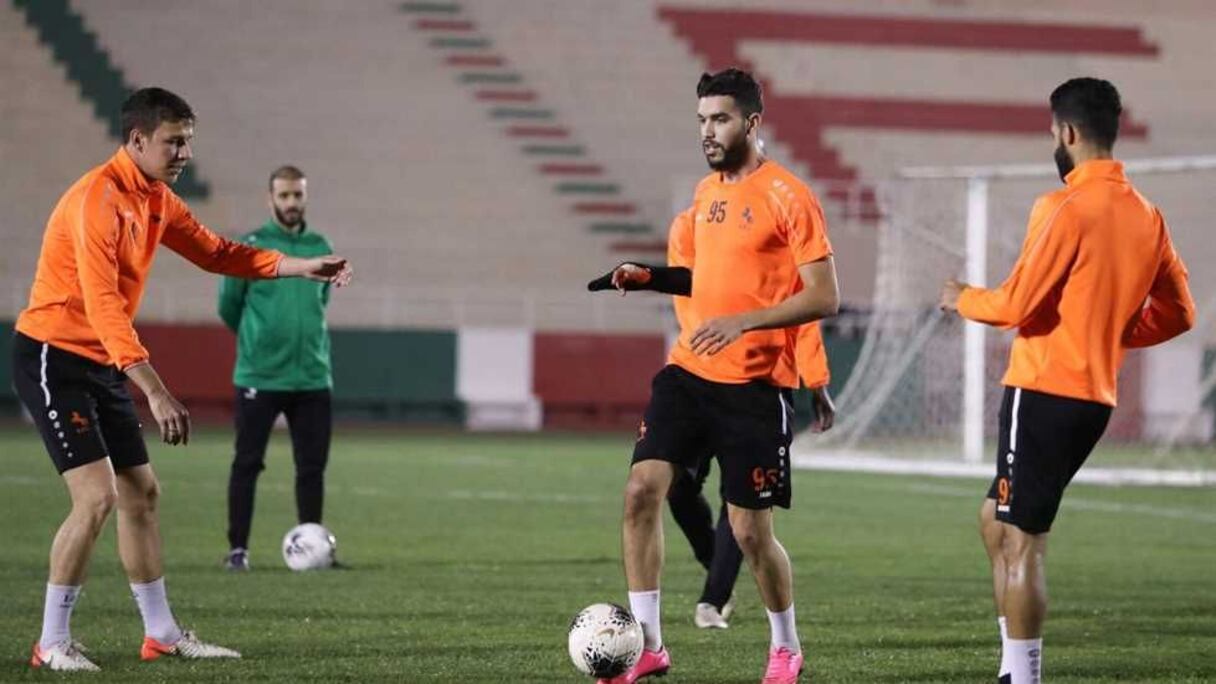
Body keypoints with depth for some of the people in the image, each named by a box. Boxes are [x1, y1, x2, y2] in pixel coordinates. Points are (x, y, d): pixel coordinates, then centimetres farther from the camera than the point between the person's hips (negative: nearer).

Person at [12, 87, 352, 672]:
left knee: (141, 492, 13)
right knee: (97, 496, -16)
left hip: (102, 363, 10)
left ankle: (161, 634, 22)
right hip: (53, 357, -10)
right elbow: (103, 307, -30)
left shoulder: (155, 198, 8)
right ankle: (52, 644, -8)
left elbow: (213, 251, 18)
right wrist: (156, 392, -35)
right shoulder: (97, 199, -23)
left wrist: (300, 267, 7)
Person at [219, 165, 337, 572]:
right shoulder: (249, 247, -5)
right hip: (259, 377, -3)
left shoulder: (321, 249, 7)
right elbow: (228, 306, 4)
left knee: (313, 466, 5)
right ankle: (238, 549, 7)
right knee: (247, 464, 0)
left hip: (312, 378, 4)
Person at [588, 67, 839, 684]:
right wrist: (648, 278, 8)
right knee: (642, 488, -9)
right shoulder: (706, 192, 12)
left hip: (754, 384, -6)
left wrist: (742, 322, -23)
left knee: (750, 531, -1)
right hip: (689, 371, 6)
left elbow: (824, 297, -14)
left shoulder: (788, 197, -11)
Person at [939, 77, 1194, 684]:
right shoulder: (1146, 216, 10)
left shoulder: (1065, 208, -14)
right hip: (1095, 398, 9)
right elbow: (1177, 313, 14)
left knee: (1020, 540, -4)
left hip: (1043, 392, -9)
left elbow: (1017, 305, -16)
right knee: (998, 520, 19)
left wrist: (964, 300, 3)